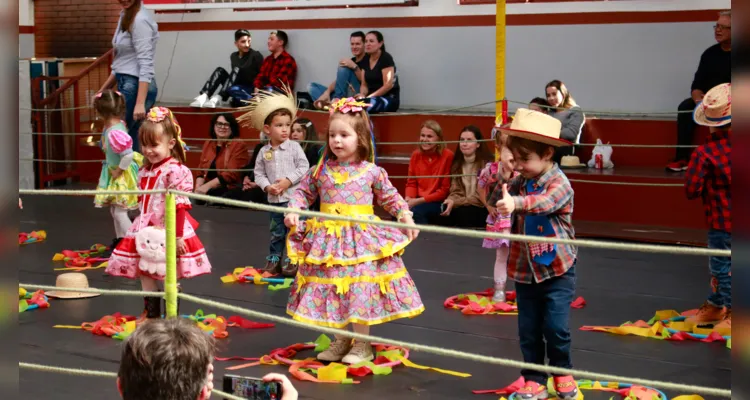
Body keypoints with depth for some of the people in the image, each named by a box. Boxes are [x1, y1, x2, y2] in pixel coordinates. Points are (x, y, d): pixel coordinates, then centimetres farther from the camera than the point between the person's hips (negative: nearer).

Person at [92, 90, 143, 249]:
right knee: (114, 209, 21)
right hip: (114, 172, 10)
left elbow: (128, 155, -35)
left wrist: (118, 170, -21)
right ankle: (120, 238, 33)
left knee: (119, 211, -5)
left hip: (122, 176, -10)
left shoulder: (115, 132, -32)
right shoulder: (114, 125, -1)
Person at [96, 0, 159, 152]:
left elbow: (145, 65, -20)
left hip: (136, 87, -9)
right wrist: (103, 89, 25)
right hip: (127, 84, 9)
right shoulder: (125, 17, 15)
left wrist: (140, 103, -26)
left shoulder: (140, 20, -14)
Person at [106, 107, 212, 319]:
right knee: (145, 276, 11)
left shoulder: (175, 171, -16)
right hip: (146, 231, 8)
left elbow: (179, 206, -18)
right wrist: (142, 229, 18)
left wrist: (178, 236, -20)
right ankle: (150, 314, 22)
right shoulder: (144, 171, 10)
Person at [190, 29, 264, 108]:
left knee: (237, 70, -28)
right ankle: (203, 97, -31)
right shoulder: (233, 56, 11)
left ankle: (217, 98, -43)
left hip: (251, 90, -5)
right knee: (220, 71, -13)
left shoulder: (256, 55, -6)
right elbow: (234, 75, 15)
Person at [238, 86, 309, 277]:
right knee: (276, 232, 13)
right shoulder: (264, 152, 2)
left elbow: (304, 167, -8)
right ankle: (274, 260, 23)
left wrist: (289, 181, -16)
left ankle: (292, 261, 10)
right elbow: (259, 173, 4)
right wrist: (267, 186, -12)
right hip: (274, 199, 3)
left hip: (293, 198, -3)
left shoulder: (294, 147, -6)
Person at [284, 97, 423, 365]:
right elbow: (304, 192, 11)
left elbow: (390, 197, 7)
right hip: (329, 239, 3)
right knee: (332, 287, 7)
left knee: (360, 289, -2)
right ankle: (341, 341, 23)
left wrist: (405, 217, -4)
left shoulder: (372, 172, -3)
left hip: (362, 238, -3)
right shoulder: (321, 170, 2)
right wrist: (294, 210, -6)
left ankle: (362, 345, 12)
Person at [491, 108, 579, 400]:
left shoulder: (559, 183, -17)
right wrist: (502, 180, -11)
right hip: (525, 269, 5)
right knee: (528, 330, 7)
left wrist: (516, 202, -56)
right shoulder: (520, 181, 2)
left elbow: (545, 201, -37)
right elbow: (496, 204, 7)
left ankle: (562, 372, 20)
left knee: (556, 327, -5)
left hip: (556, 269, -5)